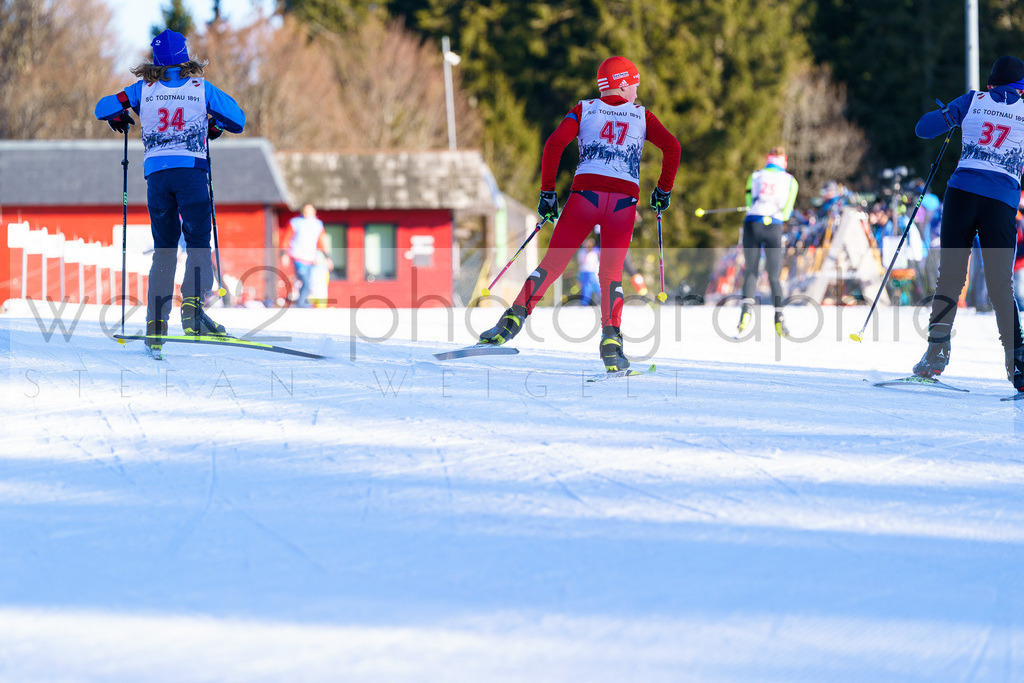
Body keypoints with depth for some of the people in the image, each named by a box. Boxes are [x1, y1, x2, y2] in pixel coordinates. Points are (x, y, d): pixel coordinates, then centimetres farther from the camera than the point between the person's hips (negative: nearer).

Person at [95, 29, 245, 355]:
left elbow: (103, 108, 11)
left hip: (156, 172, 2)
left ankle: (155, 323, 4)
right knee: (198, 244, -3)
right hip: (191, 169, -2)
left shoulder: (144, 89, 7)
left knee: (163, 248, 11)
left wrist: (119, 119, 32)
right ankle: (192, 307, -26)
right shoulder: (201, 88, 4)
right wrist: (214, 126, 27)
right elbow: (238, 120, 6)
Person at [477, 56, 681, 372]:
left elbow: (555, 143, 1)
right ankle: (611, 339, -6)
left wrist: (547, 193, 6)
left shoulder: (585, 110, 15)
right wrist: (664, 190, 15)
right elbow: (672, 147, 3)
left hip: (586, 193, -1)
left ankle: (515, 317, -12)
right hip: (625, 199, 1)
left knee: (552, 263, 4)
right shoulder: (642, 116, 17)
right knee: (611, 273, 12)